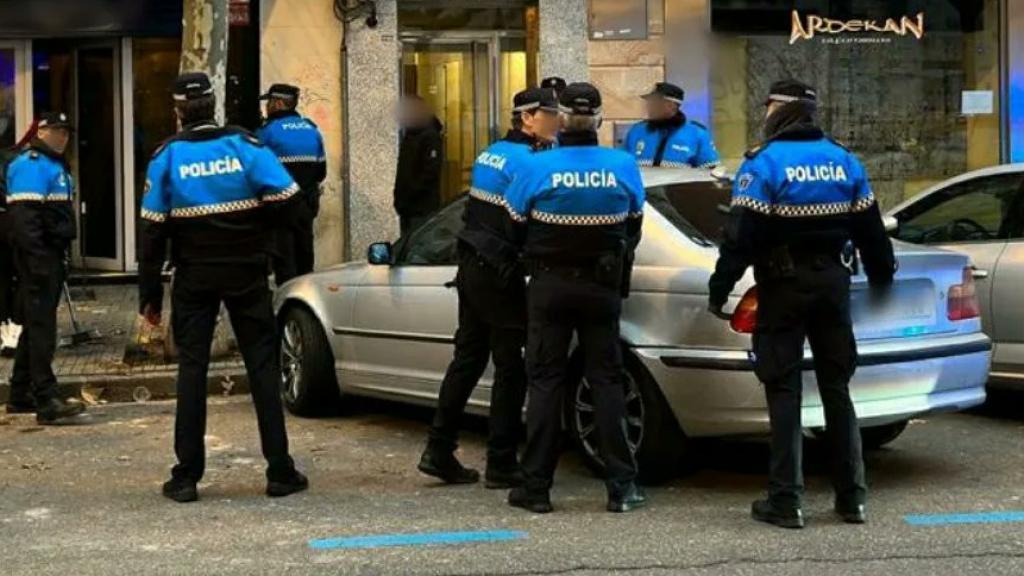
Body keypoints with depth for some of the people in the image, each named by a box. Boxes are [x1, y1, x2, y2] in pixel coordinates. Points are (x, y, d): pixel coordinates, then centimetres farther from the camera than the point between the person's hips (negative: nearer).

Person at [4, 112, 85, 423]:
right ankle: (46, 400, -15)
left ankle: (21, 395, 24)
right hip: (39, 256, -10)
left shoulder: (57, 165, 21)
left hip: (53, 255, 10)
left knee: (35, 326, 15)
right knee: (41, 327, -12)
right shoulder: (31, 164, -11)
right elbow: (24, 215, -21)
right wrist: (37, 258, -26)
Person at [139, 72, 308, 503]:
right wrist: (258, 237, 8)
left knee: (191, 369, 5)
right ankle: (280, 471, 6)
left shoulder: (167, 157, -4)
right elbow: (286, 199, -11)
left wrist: (149, 296, 2)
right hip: (246, 274, 0)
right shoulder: (245, 145, -5)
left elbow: (153, 231, -3)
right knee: (262, 366, 5)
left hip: (194, 279, 0)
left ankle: (186, 476, 4)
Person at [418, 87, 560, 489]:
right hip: (499, 274, -9)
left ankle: (439, 451, 15)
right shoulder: (524, 160, -14)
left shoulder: (492, 153, 15)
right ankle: (501, 464, 4)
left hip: (471, 266, 9)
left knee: (468, 358, 13)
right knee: (510, 368, -1)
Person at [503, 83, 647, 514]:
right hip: (602, 287, 2)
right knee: (607, 380, 8)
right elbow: (633, 228, 7)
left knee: (545, 381, 5)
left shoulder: (536, 168, -12)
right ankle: (622, 486, 8)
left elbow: (513, 229, -2)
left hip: (549, 285, -2)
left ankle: (536, 487, 7)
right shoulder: (623, 166, -5)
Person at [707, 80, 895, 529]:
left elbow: (741, 236, -16)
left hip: (783, 285, -5)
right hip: (832, 281, 5)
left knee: (784, 391, -1)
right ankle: (852, 497, 15)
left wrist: (719, 290, -9)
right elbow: (871, 230, 12)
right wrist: (881, 280, 23)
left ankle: (786, 500, -2)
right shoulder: (844, 161, 7)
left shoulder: (763, 163, -10)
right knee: (837, 387, 12)